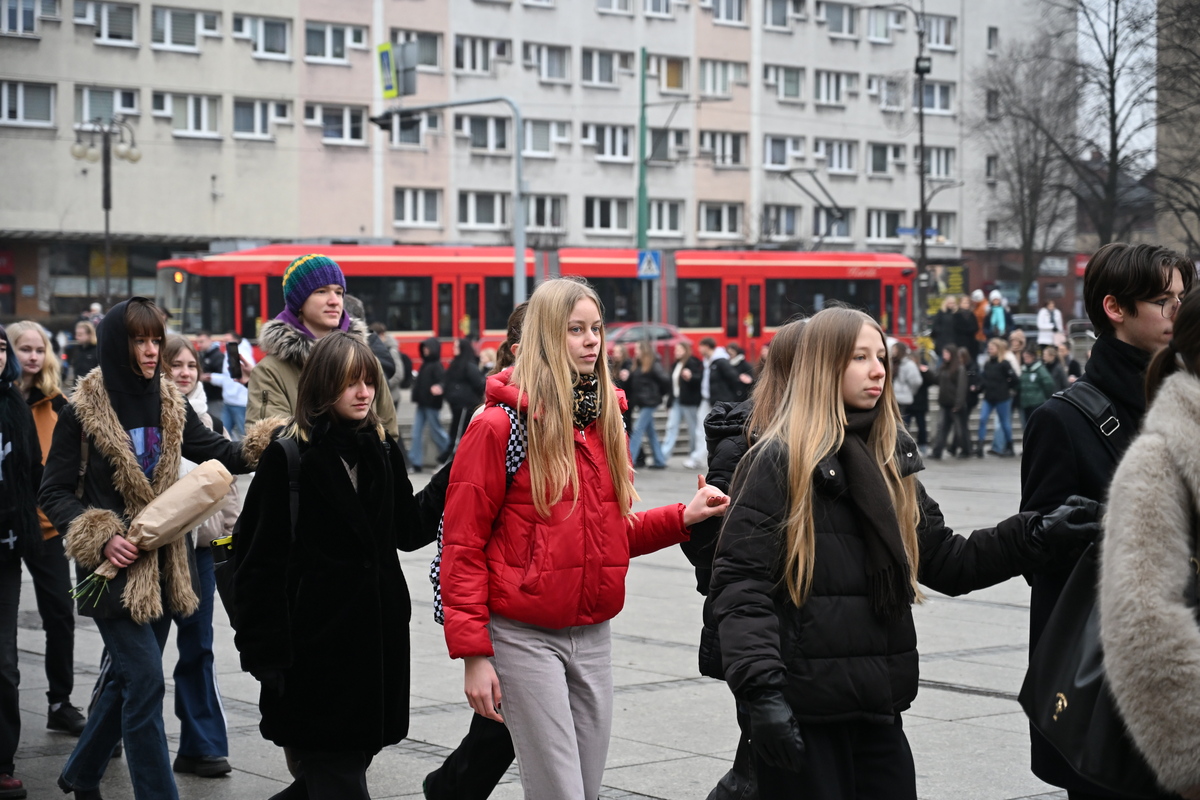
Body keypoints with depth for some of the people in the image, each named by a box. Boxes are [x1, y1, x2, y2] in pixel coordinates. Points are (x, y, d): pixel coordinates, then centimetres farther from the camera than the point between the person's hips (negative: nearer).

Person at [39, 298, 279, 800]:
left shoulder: (170, 405, 7)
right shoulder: (82, 412, -8)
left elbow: (222, 455, 2)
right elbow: (53, 494, -5)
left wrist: (271, 440, -16)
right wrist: (101, 538, -18)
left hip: (162, 565, 6)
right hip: (115, 567, -6)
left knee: (130, 679, 15)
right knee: (146, 681, -11)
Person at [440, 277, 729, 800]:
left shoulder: (605, 423, 11)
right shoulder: (500, 426, -9)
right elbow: (463, 545, -9)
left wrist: (682, 517, 0)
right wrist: (473, 653, -13)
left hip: (593, 637, 6)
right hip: (525, 636, -6)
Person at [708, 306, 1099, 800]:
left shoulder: (888, 460, 14)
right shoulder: (779, 461, -8)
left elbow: (946, 562, 15)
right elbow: (739, 583, -14)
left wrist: (1037, 535, 2)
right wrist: (761, 692, -23)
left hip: (879, 707, 7)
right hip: (804, 712, -7)